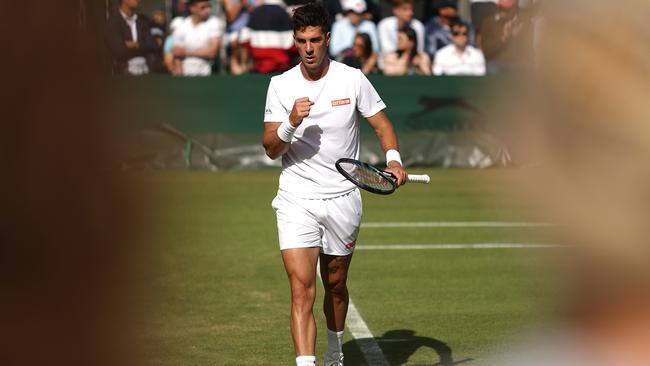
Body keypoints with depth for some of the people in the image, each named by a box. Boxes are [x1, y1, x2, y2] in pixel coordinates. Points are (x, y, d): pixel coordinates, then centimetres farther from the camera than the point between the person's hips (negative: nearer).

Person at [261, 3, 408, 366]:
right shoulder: (281, 85, 0)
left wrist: (393, 158, -13)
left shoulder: (353, 79, -1)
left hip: (343, 199, 1)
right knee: (302, 290, -15)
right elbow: (271, 150, -1)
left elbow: (382, 124, 6)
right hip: (296, 200, -1)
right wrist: (291, 123, -21)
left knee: (335, 285, 14)